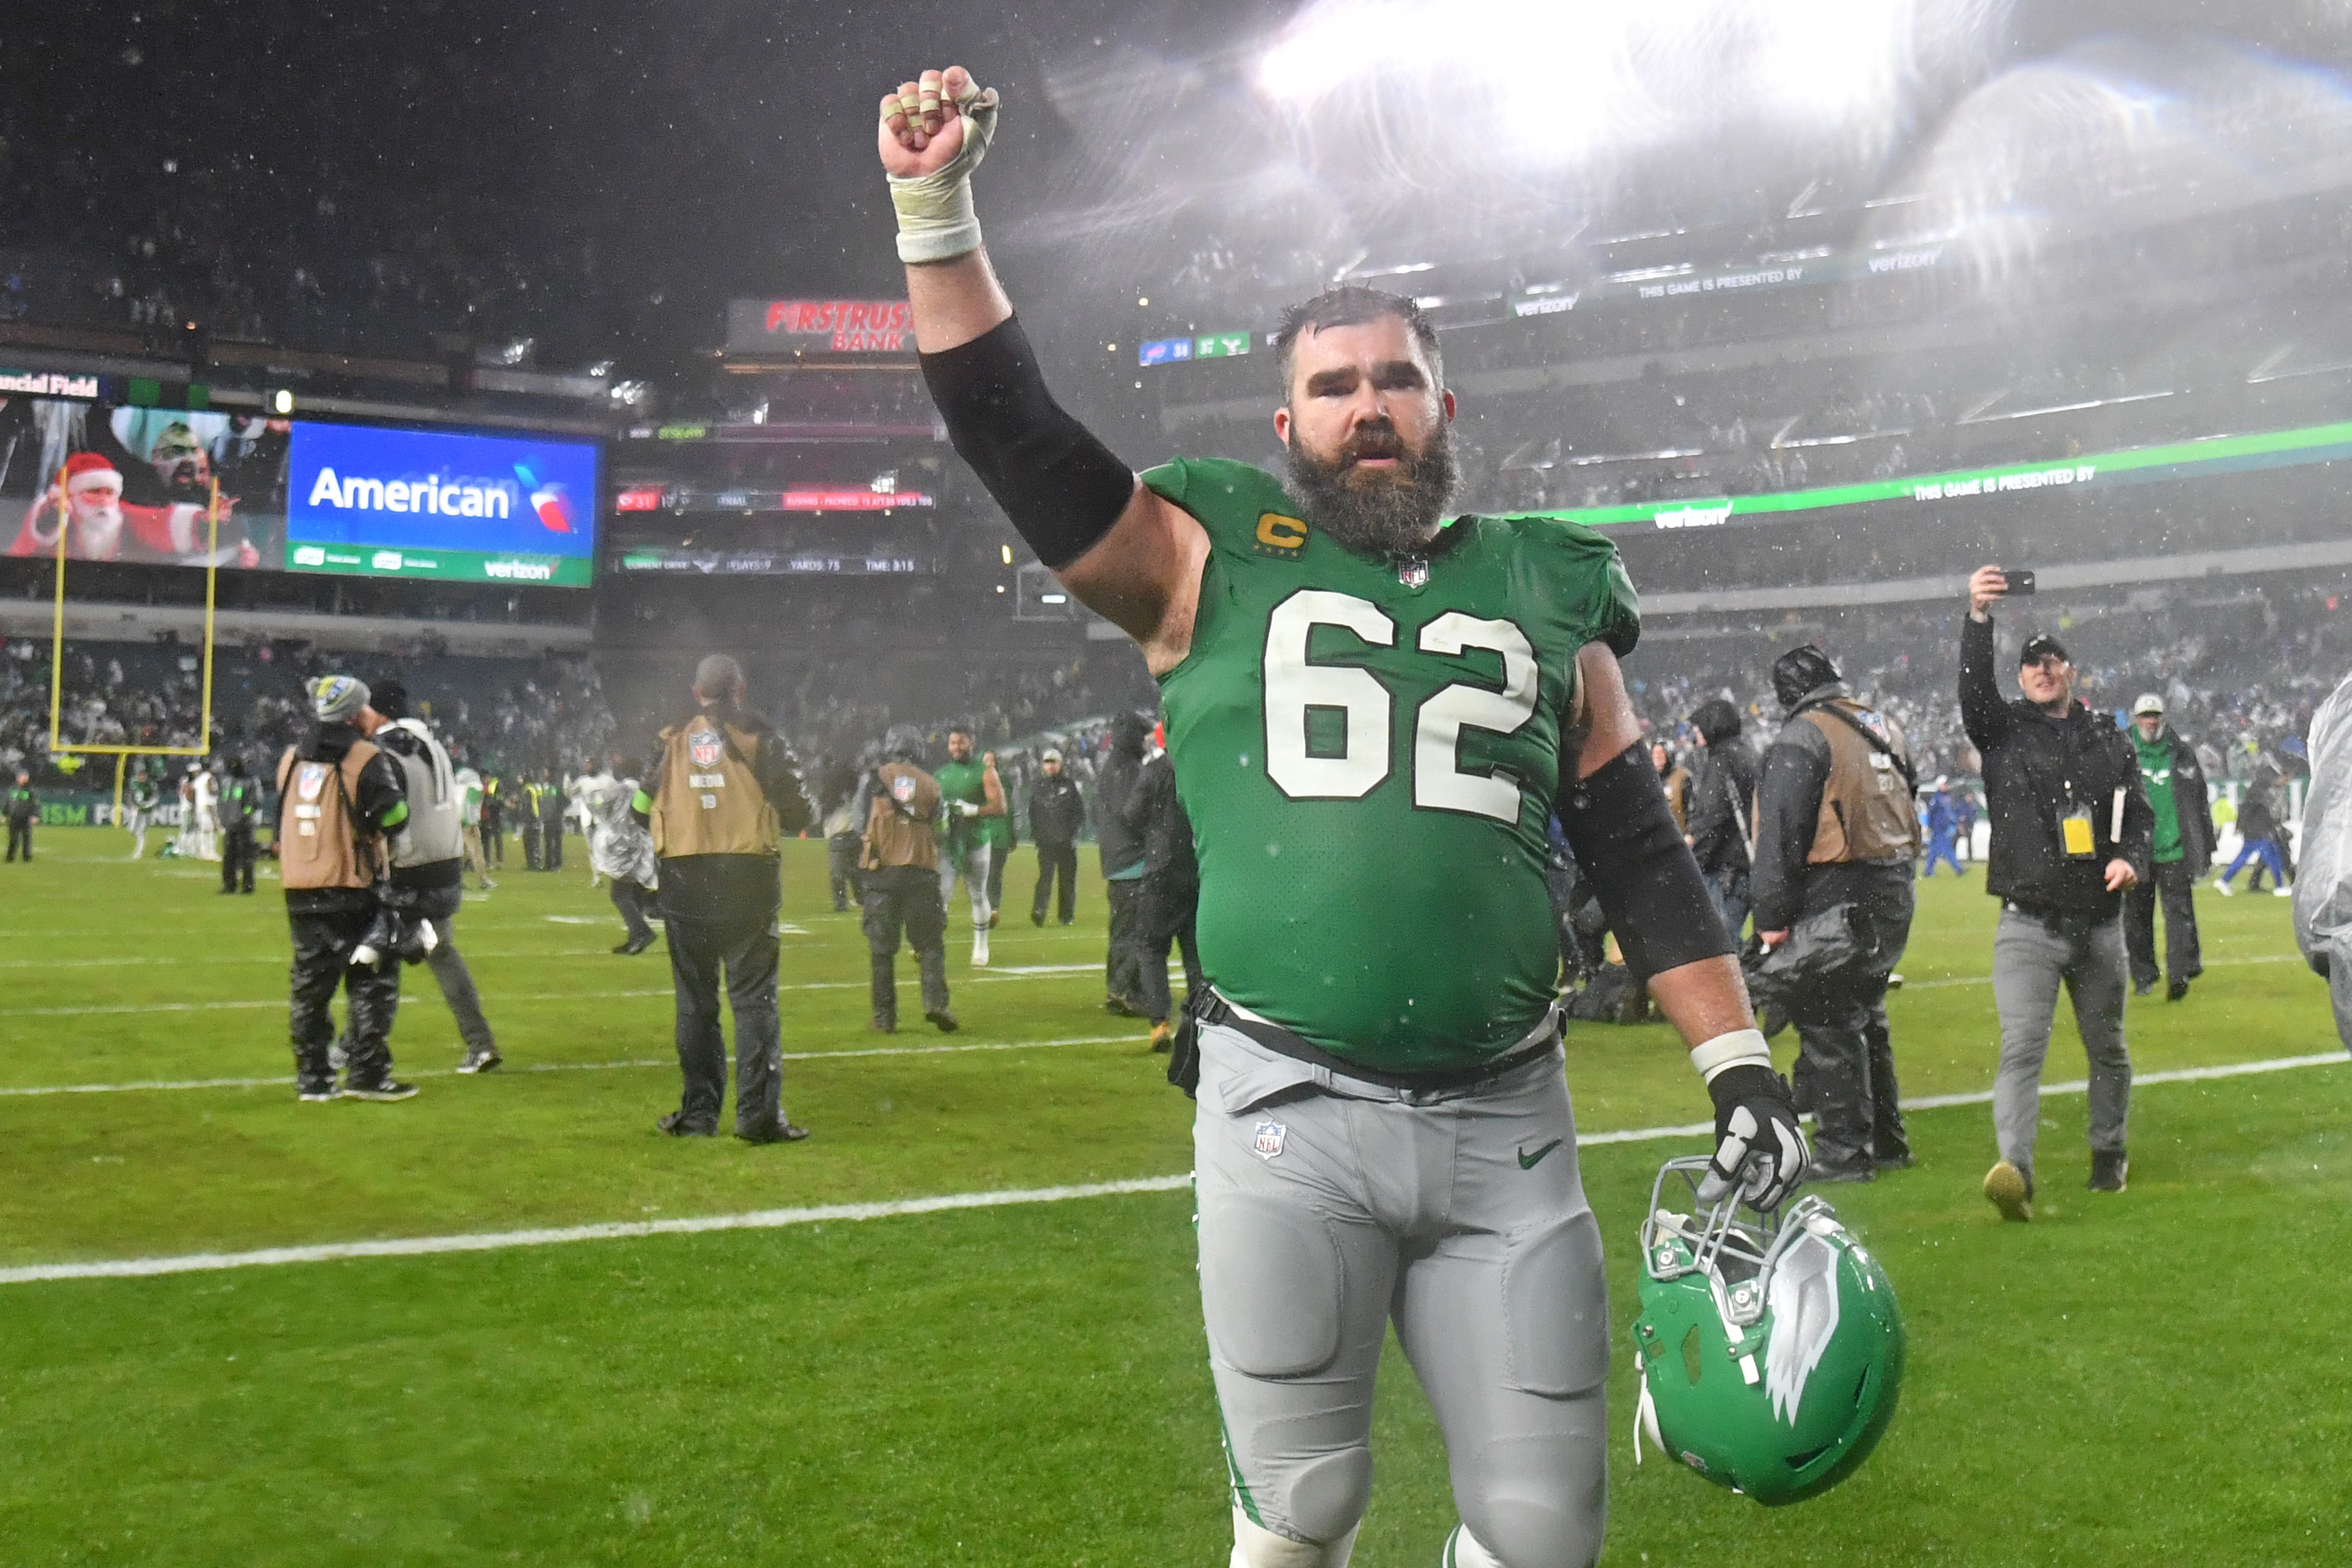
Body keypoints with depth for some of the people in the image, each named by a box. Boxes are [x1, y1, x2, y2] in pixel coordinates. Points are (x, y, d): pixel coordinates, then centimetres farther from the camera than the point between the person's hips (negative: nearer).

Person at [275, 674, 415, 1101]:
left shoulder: (291, 759, 10)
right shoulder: (366, 759, -10)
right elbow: (393, 817, -18)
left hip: (299, 890, 6)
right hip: (350, 890, -6)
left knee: (311, 981, 12)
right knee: (373, 979, 2)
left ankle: (312, 1078, 14)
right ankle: (367, 1074, -1)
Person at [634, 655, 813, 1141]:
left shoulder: (669, 740, 7)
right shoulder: (759, 737, 0)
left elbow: (643, 811, 10)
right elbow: (796, 813, -2)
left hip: (683, 878, 2)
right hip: (748, 876, -2)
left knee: (695, 999, 10)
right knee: (754, 996, 0)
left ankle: (698, 1113, 11)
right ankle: (759, 1114, -5)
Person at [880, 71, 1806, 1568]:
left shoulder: (1545, 596, 13)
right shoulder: (1216, 567, 7)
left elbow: (1647, 859, 14)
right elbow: (1013, 428, 1)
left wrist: (1742, 1066, 9)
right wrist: (936, 205, -7)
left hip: (1506, 1122, 2)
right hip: (1288, 1110, -2)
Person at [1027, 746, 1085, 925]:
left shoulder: (1070, 784, 5)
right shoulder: (1037, 787, 10)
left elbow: (1080, 811, 5)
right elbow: (1032, 814, 17)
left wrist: (1073, 832, -5)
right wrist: (1035, 835, 7)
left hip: (1067, 842, 0)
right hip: (1045, 841, 0)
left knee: (1067, 878, 4)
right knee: (1045, 876, -12)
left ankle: (1066, 915, 14)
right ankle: (1038, 912, -21)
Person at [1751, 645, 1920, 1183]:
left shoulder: (1801, 738, -10)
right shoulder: (1886, 729, 15)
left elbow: (1779, 834, -14)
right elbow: (1904, 805, 19)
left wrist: (1772, 916, -12)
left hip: (1835, 894, -9)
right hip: (1892, 891, 9)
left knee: (1827, 1025, -2)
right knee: (1866, 1015, 20)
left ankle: (1843, 1151, -1)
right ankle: (1886, 1140, 27)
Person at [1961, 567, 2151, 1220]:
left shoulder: (2109, 740, 12)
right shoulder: (2004, 731, 4)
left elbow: (2139, 811, 12)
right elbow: (1973, 689, -15)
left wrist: (2130, 858, -9)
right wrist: (1979, 618, -30)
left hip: (2100, 922, 3)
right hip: (2029, 923, -3)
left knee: (2108, 1048, 14)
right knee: (2021, 1046, -16)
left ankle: (2109, 1155, 33)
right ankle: (2014, 1169, -27)